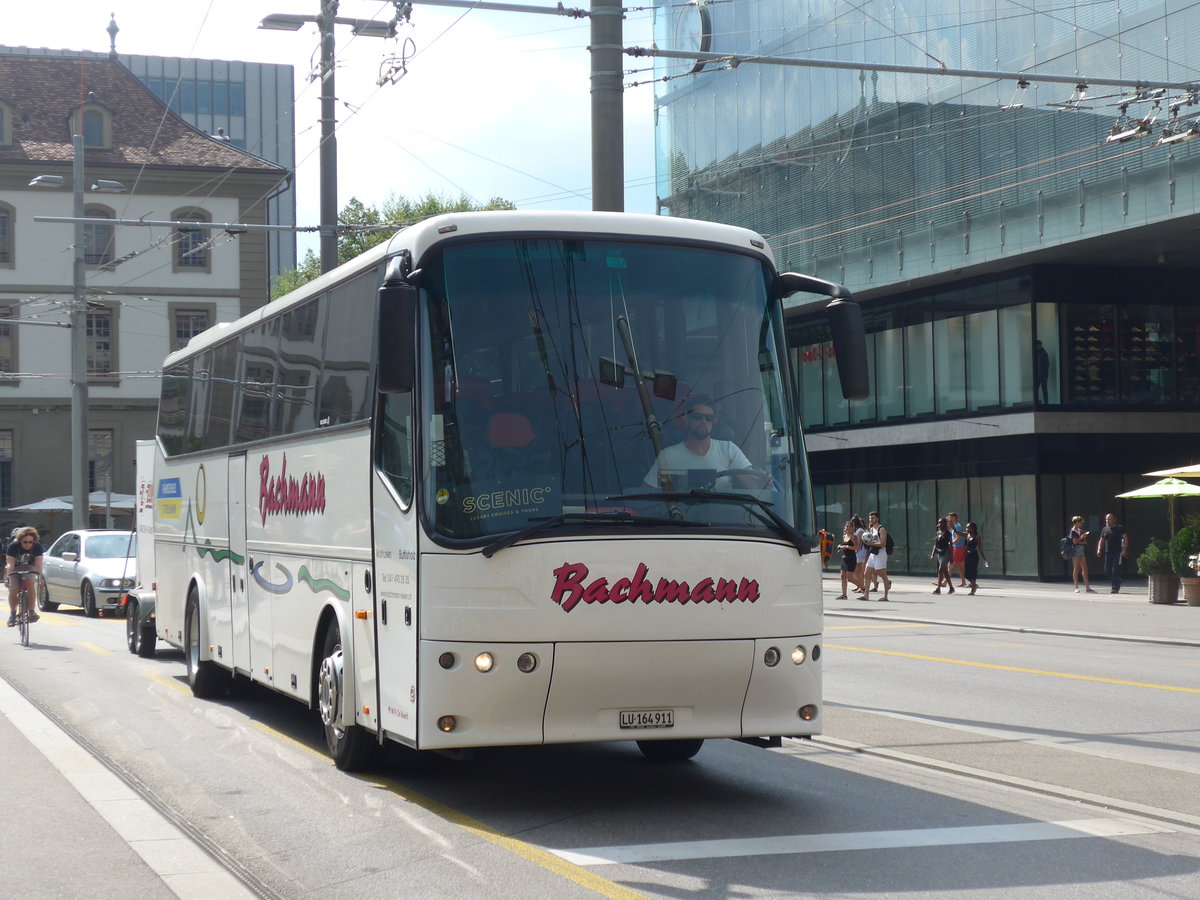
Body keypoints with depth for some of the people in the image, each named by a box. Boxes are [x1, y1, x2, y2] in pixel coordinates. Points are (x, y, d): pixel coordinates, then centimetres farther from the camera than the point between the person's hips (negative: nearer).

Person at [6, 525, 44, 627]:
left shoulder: (37, 546, -18)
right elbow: (10, 564, -28)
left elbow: (38, 564, -22)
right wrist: (8, 577, -41)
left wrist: (40, 577, -36)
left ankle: (32, 611, -20)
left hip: (29, 568, 1)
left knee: (31, 583, -28)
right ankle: (12, 614, 2)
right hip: (15, 569, -1)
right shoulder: (13, 546, -22)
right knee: (13, 589, -19)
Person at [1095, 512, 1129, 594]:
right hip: (1108, 553, 5)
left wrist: (1125, 549, -17)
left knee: (1115, 571, -11)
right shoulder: (1104, 529, 16)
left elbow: (1126, 539, -5)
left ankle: (1115, 588, -4)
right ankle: (1117, 584, 24)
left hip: (1118, 553, -5)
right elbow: (1101, 541, 18)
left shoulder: (1120, 528, 1)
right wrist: (1099, 550, 2)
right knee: (1107, 571, 3)